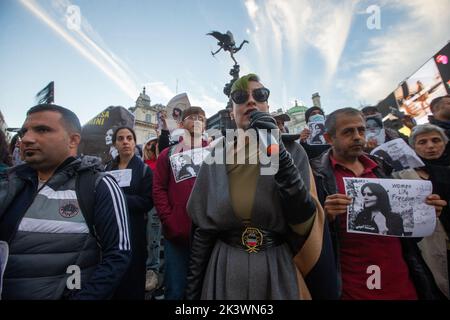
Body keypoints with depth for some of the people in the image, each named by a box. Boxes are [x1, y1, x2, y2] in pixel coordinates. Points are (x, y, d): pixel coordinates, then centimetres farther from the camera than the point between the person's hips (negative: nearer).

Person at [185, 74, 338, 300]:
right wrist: (192, 288, 3)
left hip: (280, 270, -1)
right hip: (225, 271, 1)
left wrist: (277, 150, -28)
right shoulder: (217, 157, -3)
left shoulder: (292, 151, -6)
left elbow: (305, 220, -20)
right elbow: (203, 227, 0)